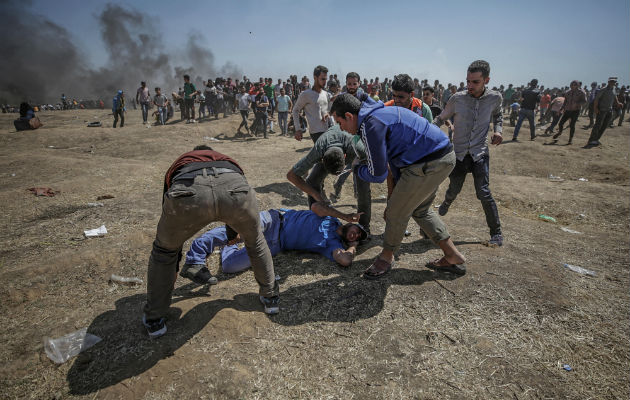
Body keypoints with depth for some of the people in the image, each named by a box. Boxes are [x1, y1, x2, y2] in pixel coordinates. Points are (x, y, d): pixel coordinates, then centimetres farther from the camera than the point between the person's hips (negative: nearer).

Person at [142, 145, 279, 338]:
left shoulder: (178, 165, 44)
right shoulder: (228, 161, 47)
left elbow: (170, 224, 49)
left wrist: (174, 269, 60)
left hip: (187, 191, 0)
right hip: (234, 187, 1)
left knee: (163, 250, 31)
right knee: (255, 241, 34)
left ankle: (154, 319, 40)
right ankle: (270, 297, 47)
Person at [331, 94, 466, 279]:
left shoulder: (370, 125, -17)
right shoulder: (380, 113, 16)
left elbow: (377, 174, -13)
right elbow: (392, 159, 23)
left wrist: (357, 169, 9)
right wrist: (394, 194, 25)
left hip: (429, 163, -10)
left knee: (397, 212, 3)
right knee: (420, 210, 22)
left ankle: (386, 257, 25)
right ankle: (453, 257, 30)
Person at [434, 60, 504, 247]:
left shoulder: (495, 98, -3)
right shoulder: (457, 99, -8)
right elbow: (441, 118, 6)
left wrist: (497, 130, -1)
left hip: (480, 153, 0)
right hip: (459, 153, 1)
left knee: (483, 192, -11)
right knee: (453, 190, 10)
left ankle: (496, 233, 3)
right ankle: (446, 203, 49)